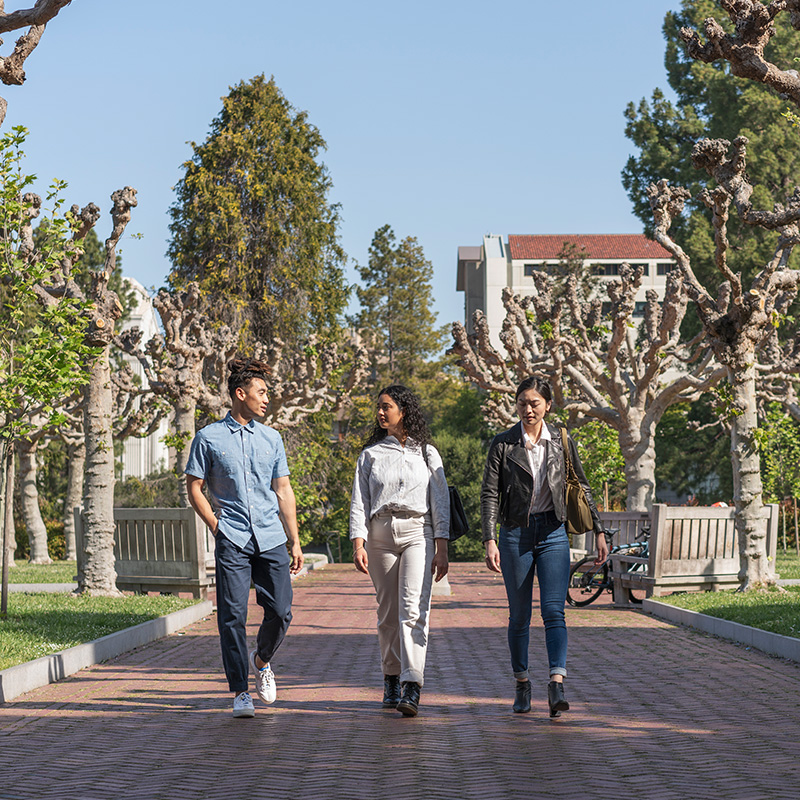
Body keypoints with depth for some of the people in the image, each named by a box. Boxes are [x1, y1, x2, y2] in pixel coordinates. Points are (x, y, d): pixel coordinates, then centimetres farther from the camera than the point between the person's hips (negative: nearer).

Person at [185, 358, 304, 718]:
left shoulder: (271, 438, 13)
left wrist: (295, 542, 9)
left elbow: (283, 491, 14)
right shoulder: (209, 438, 2)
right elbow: (194, 488, 5)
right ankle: (240, 692, 2)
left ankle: (261, 660, 28)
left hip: (272, 539, 3)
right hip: (232, 542, -3)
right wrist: (218, 529, -3)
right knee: (233, 616, -6)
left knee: (280, 612, -2)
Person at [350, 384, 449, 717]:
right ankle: (391, 680, 21)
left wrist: (442, 550, -1)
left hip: (417, 532, -2)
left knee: (413, 608, -15)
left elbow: (441, 502, 6)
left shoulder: (426, 453, 8)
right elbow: (359, 503, 6)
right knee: (387, 611, 6)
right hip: (381, 534, 2)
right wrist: (358, 545, -6)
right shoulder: (371, 455, 10)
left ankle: (411, 688, -22)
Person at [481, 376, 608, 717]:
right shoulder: (503, 444, 0)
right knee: (519, 615, 7)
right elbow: (490, 494, -4)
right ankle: (522, 684, 21)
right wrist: (489, 541, -14)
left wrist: (599, 532, 6)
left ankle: (557, 685, -22)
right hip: (516, 533, 0)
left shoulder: (562, 441, 4)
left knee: (553, 610, -12)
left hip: (553, 533, 0)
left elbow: (582, 488, 11)